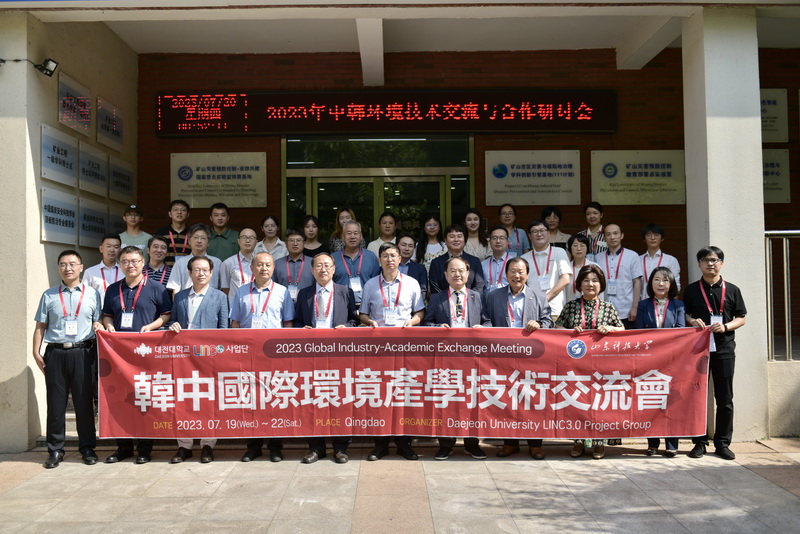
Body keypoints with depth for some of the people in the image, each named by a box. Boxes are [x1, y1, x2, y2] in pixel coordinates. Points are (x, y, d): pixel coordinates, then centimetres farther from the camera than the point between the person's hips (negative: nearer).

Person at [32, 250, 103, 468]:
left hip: (82, 352, -1)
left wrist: (99, 326, -14)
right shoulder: (49, 295, 9)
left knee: (84, 401, 5)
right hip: (55, 353, 1)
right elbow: (40, 326, 9)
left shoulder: (92, 294, 7)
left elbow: (98, 321, 8)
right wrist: (36, 352, 1)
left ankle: (87, 448, 15)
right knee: (56, 403, 6)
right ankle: (55, 450, 16)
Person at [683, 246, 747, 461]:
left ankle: (722, 443, 16)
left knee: (725, 399, 4)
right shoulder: (691, 290, 6)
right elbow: (683, 314, 10)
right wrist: (692, 321, -11)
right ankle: (699, 442, 14)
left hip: (724, 349, 0)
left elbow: (742, 318, 7)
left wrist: (726, 326, -11)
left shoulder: (732, 290, 5)